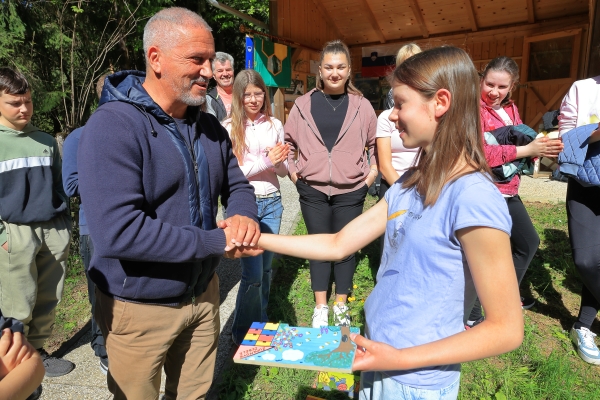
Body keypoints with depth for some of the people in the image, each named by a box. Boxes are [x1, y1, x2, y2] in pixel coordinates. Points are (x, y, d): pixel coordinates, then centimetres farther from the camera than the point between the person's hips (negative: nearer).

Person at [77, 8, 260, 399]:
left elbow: (238, 186, 9)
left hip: (203, 292, 6)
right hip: (140, 307, -5)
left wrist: (243, 214, -16)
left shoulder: (210, 127, 2)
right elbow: (118, 232, -31)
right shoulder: (114, 126, -22)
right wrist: (219, 242, -25)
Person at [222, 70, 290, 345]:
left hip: (272, 202, 4)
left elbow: (284, 170, 10)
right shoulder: (228, 128, -4)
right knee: (253, 273, -3)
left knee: (266, 268, 13)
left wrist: (278, 161, -13)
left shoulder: (274, 125, 7)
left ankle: (262, 323, 33)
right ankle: (244, 332, 19)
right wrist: (266, 161, -16)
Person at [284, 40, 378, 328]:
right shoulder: (303, 104, 2)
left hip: (351, 190, 0)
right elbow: (288, 141, 13)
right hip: (312, 189, 1)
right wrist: (292, 170, 5)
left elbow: (375, 142, 12)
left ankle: (341, 305, 27)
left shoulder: (362, 106, 2)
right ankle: (320, 307, 23)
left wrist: (372, 171, 4)